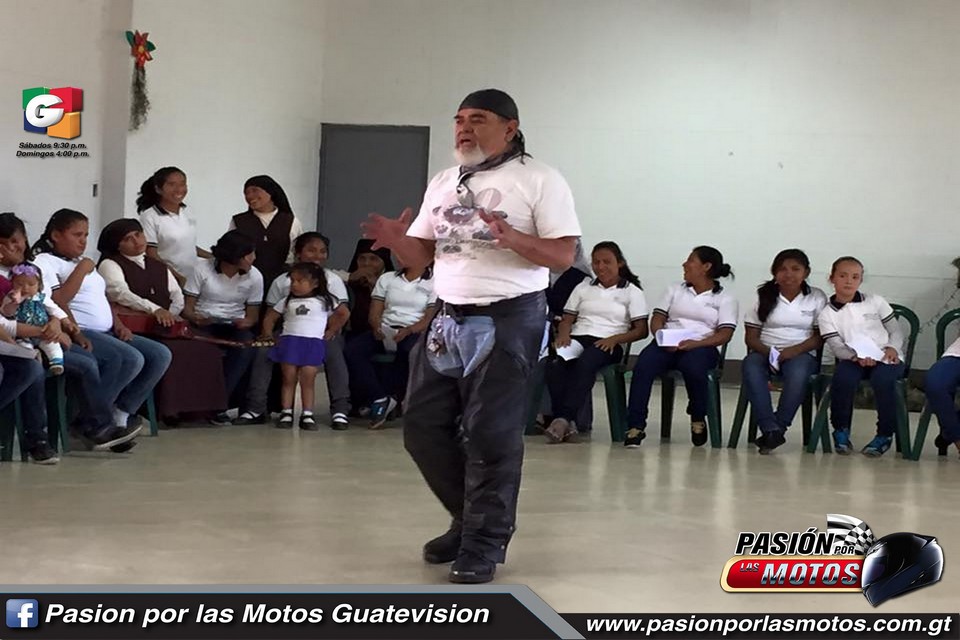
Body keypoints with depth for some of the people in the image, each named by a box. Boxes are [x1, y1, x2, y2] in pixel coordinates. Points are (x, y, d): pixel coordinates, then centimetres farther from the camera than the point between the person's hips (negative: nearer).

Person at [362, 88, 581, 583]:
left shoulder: (539, 180, -5)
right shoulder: (442, 184, 15)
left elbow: (563, 256, -10)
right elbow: (421, 257, 14)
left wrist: (512, 238, -26)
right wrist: (395, 240, -8)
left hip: (507, 320, -7)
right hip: (448, 318, 7)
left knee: (491, 436, -4)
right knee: (423, 427, 8)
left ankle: (485, 545, 7)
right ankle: (472, 519, 26)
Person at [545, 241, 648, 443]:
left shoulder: (632, 292, 13)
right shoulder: (583, 287, 25)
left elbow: (641, 330, 5)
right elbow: (567, 319, 20)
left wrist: (614, 339, -12)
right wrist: (563, 334, -4)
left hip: (608, 344, -3)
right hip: (578, 339, 3)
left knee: (585, 363, -39)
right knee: (555, 366, -34)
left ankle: (564, 418, -46)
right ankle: (567, 424, -39)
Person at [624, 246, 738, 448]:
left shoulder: (725, 299, 10)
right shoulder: (675, 290, 23)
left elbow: (725, 334, -3)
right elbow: (657, 319, 14)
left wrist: (694, 344, -19)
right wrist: (663, 338, -10)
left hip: (701, 346, -3)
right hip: (667, 345, 3)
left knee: (693, 367, -38)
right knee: (643, 366, -30)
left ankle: (698, 419, -10)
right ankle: (635, 426, -30)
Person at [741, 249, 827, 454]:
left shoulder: (816, 298, 8)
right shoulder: (765, 296, 9)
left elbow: (819, 336, 2)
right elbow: (751, 336, 5)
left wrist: (794, 350, -16)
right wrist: (768, 352, -15)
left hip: (801, 353, -1)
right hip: (765, 352, 1)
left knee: (798, 372, -38)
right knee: (751, 366, -35)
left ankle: (778, 427, -31)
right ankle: (771, 429, -40)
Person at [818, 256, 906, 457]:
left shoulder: (875, 302, 9)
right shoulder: (827, 314, 6)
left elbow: (896, 330, 10)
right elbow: (837, 347, -4)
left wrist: (892, 348, -12)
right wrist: (857, 356, -24)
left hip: (886, 357, 0)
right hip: (852, 358, 0)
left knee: (882, 379, -34)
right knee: (843, 377, -34)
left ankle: (885, 435, -18)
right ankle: (841, 431, -13)